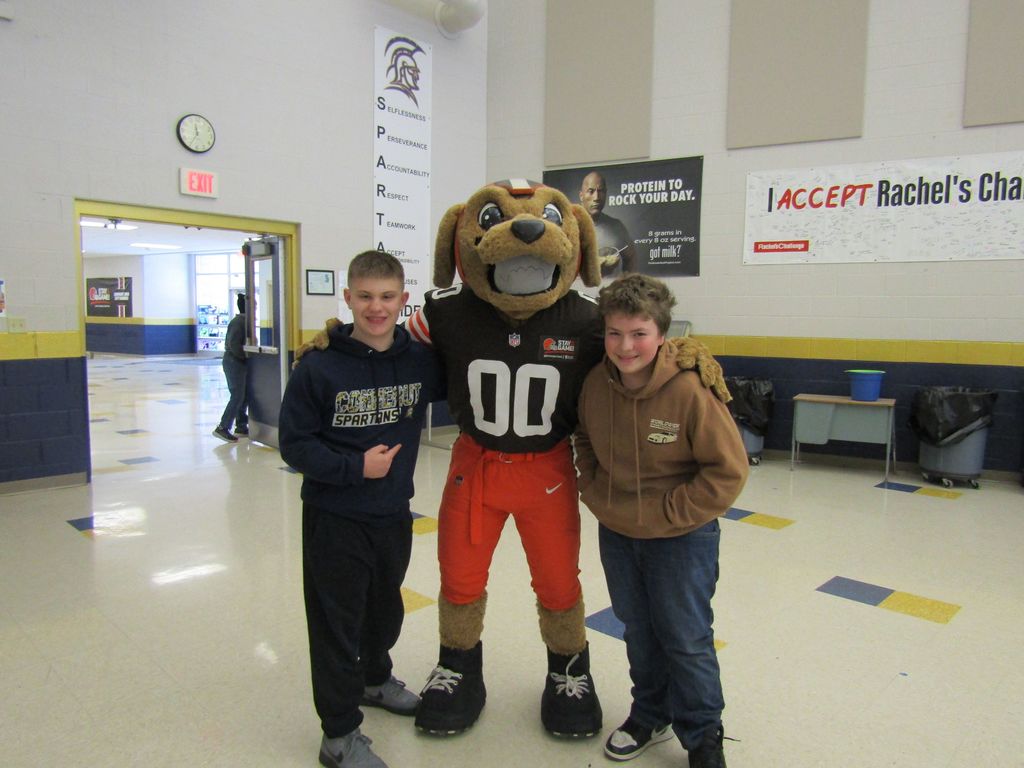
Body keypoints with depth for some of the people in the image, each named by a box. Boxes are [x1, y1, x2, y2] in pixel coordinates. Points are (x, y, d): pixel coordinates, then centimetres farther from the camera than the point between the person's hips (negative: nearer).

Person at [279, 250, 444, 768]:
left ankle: (374, 677, 52)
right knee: (337, 620, 6)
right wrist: (355, 467, -22)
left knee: (386, 608, 24)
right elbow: (295, 444, -12)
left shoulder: (420, 360, -5)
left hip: (393, 512, 5)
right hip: (334, 517, -4)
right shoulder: (319, 367, -16)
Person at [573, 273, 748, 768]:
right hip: (616, 533, 5)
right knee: (637, 629, 21)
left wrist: (671, 514, -17)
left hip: (682, 538, -5)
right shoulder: (595, 383, -10)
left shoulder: (691, 390, -25)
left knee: (687, 639, 9)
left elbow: (729, 469, -19)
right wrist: (594, 493, 0)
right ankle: (650, 714, 44)